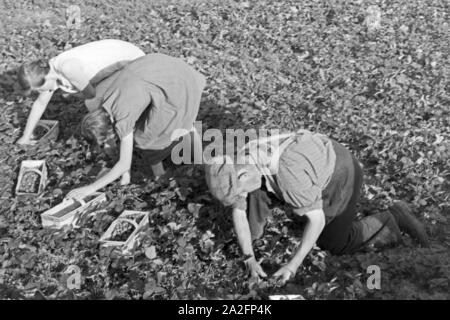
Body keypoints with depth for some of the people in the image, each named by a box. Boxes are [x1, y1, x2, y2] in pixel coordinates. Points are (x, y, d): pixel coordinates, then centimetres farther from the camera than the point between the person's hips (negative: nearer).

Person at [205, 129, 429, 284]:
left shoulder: (288, 174, -44)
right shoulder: (240, 165, -21)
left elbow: (317, 220, -33)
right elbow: (238, 211, -12)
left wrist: (294, 264, -31)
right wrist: (249, 258, -19)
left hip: (341, 173, -7)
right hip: (316, 164, 7)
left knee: (333, 243, 4)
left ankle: (392, 219, 15)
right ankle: (252, 232, 21)